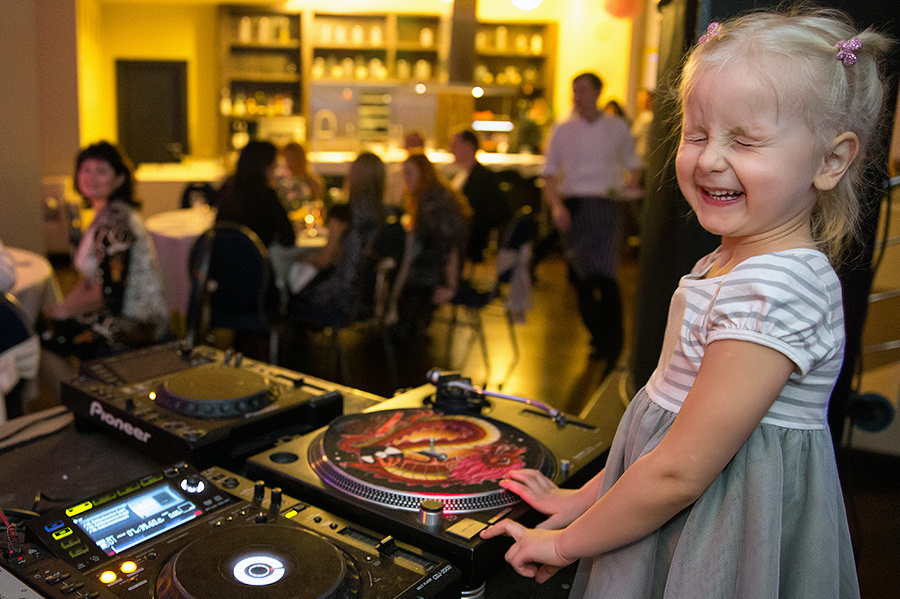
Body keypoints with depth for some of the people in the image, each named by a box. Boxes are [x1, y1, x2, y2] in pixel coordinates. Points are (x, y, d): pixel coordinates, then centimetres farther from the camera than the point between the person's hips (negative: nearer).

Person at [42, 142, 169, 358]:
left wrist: (64, 310, -8)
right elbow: (90, 279, 18)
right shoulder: (103, 215, 12)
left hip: (135, 325, -10)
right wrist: (64, 305, 5)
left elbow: (111, 294, -22)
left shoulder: (115, 220, -20)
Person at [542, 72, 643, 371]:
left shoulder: (617, 128, 9)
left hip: (605, 207, -2)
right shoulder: (562, 130, 10)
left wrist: (630, 186, -5)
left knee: (606, 278, -15)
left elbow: (633, 166, 17)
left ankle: (613, 349, -6)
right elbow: (549, 176, 8)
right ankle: (598, 338, 26)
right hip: (572, 209, 2)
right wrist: (556, 205, -10)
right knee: (582, 280, 5)